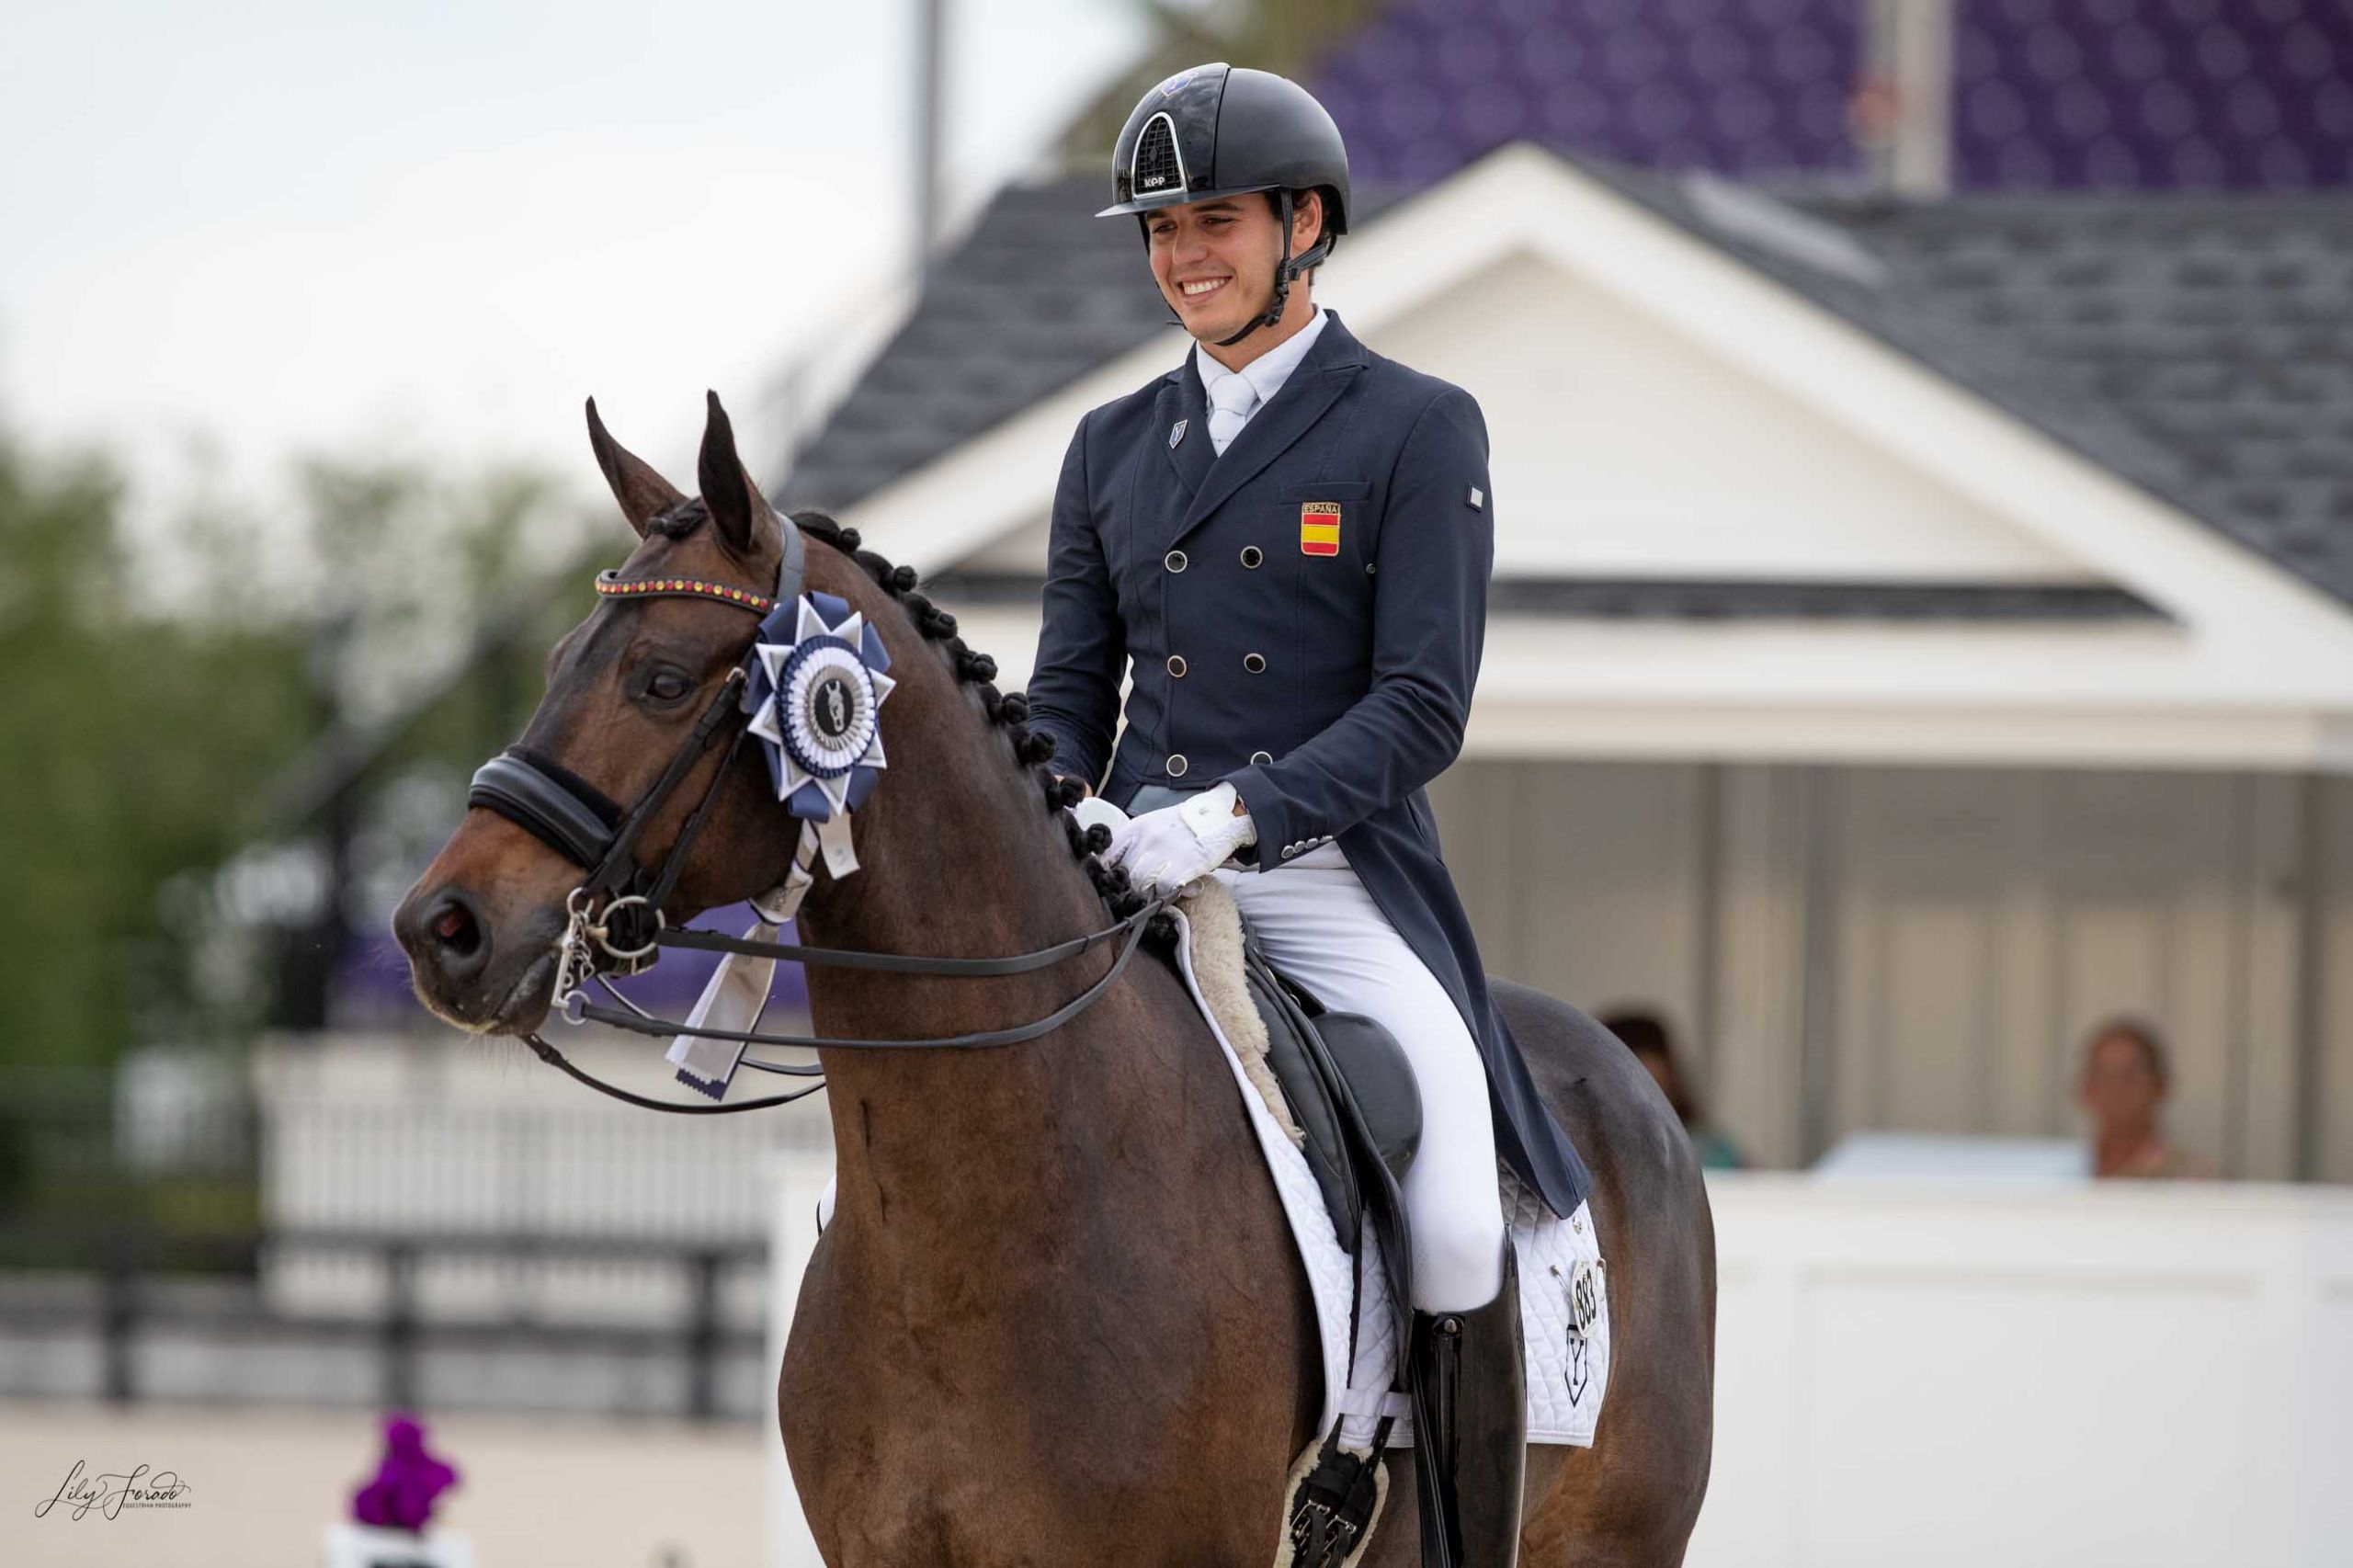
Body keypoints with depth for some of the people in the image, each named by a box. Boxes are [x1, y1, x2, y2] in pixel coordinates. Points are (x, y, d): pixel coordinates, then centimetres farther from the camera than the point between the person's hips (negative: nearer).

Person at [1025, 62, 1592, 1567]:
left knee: (1455, 1240, -22)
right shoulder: (1115, 450, 15)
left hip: (1341, 888, -4)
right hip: (1134, 882, 4)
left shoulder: (1418, 429, 1)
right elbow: (1069, 698, 17)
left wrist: (1239, 813, -23)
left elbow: (1422, 709, -8)